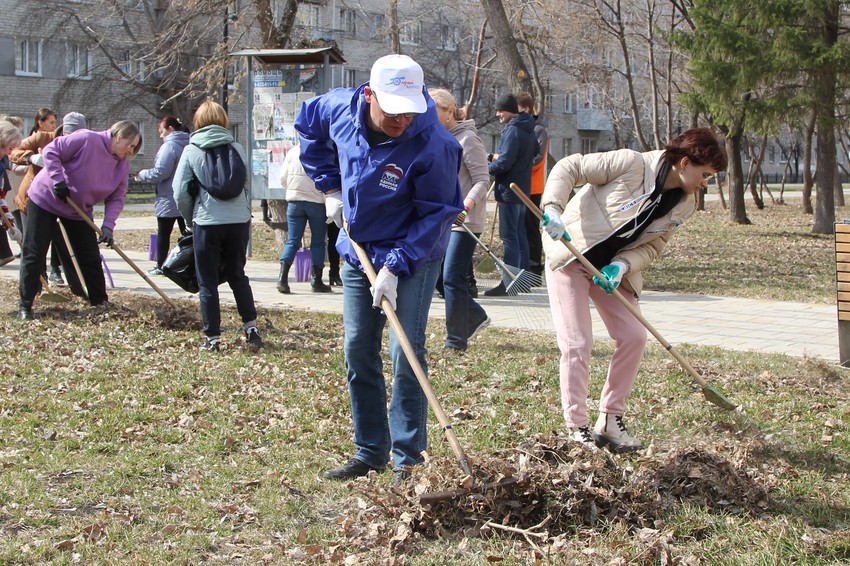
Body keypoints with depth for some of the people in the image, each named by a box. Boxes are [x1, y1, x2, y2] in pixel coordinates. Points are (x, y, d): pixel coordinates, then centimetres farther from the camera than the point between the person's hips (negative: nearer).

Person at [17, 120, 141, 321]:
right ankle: (25, 306, 1)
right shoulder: (86, 140, -23)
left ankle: (100, 302, 19)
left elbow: (116, 198, -5)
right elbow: (50, 151, -21)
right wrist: (58, 180, -28)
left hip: (80, 211, 6)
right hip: (45, 199, -6)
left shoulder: (123, 166, -3)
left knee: (91, 258, 7)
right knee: (34, 254, -5)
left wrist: (108, 226, -18)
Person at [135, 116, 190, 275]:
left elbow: (161, 172, -20)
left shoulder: (169, 146, -15)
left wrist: (142, 174, -5)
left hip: (168, 200, -7)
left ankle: (161, 266, 10)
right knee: (187, 232, 7)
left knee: (163, 233, 5)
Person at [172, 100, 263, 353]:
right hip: (239, 220, 3)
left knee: (207, 282, 7)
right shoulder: (237, 148, 7)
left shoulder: (191, 151, 1)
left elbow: (180, 192, -1)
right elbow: (245, 186, 10)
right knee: (237, 275, 18)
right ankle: (251, 327, 10)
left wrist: (190, 220, 12)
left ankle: (212, 337, 8)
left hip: (207, 222, -3)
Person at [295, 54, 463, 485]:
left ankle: (408, 460, 0)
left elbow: (437, 214, -20)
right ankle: (370, 451, 20)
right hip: (357, 250, 6)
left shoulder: (432, 145, -28)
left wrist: (395, 267, -25)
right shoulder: (340, 109, -12)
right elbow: (308, 124, 12)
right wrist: (330, 186, 5)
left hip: (413, 256, -6)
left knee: (405, 355, -9)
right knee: (358, 350, 9)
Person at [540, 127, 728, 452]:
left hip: (616, 269, 6)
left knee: (633, 337, -1)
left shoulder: (685, 206, -3)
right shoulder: (632, 164, -21)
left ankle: (610, 419, 12)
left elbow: (652, 247, -2)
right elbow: (568, 168, -16)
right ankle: (577, 428, 3)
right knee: (577, 343, -9)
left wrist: (622, 266, -21)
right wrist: (553, 208, -30)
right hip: (569, 253, -6)